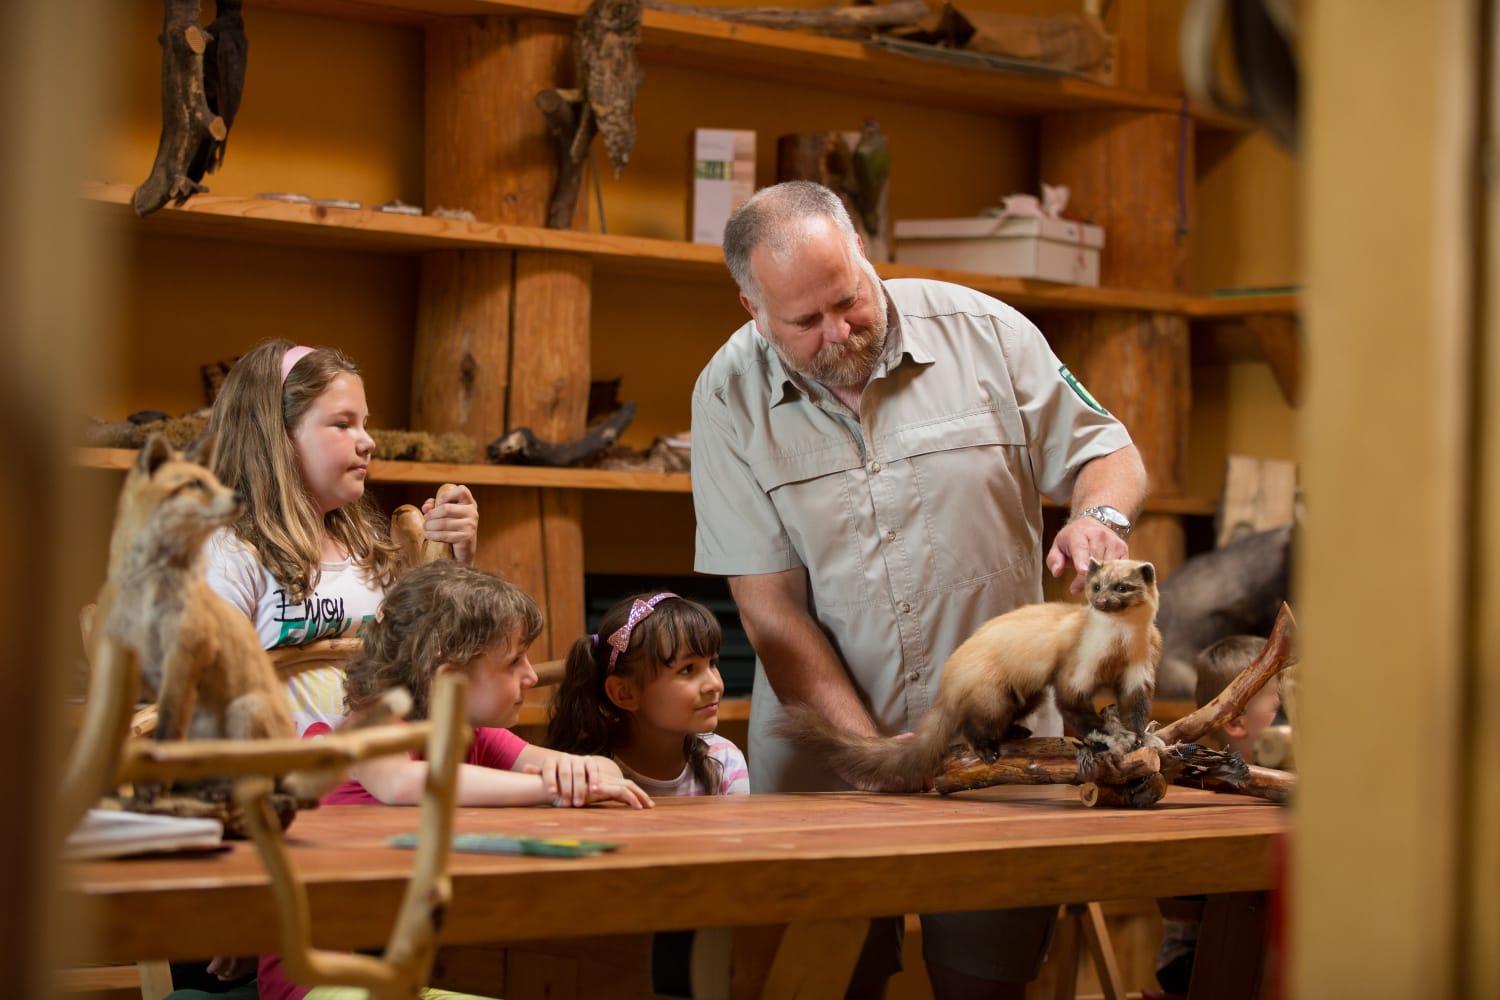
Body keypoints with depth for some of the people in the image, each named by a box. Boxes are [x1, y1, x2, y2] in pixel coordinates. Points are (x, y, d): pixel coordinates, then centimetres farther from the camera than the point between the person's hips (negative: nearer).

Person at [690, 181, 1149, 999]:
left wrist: (1100, 513, -18)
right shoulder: (730, 396, -5)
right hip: (825, 763, 0)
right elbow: (772, 612, -8)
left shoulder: (982, 332, -4)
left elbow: (1106, 451, 7)